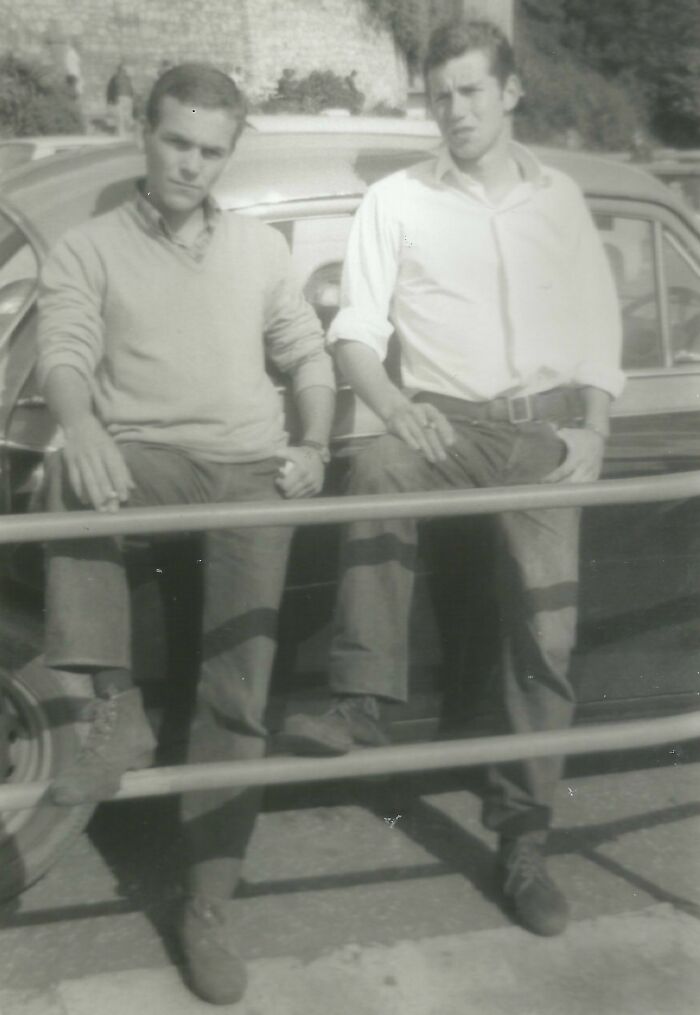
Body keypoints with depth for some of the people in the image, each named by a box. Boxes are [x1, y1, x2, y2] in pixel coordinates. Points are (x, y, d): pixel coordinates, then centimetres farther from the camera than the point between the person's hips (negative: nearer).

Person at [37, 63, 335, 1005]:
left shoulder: (260, 246, 18)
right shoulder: (89, 249, 8)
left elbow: (307, 353, 21)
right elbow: (64, 353, -8)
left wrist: (314, 445, 3)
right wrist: (82, 426, -30)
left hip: (250, 469, 2)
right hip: (141, 460, -1)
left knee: (238, 697, -8)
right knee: (73, 470, -39)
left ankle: (209, 907, 0)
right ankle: (116, 708, -29)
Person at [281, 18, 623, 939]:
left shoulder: (559, 198, 14)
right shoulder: (397, 201, 6)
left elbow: (601, 322, 15)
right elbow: (355, 333, 1)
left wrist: (591, 427, 0)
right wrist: (395, 405, -18)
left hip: (545, 426, 2)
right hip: (449, 420, -2)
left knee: (547, 635, -3)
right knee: (376, 471, -37)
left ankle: (524, 838, 8)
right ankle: (362, 708, -36)